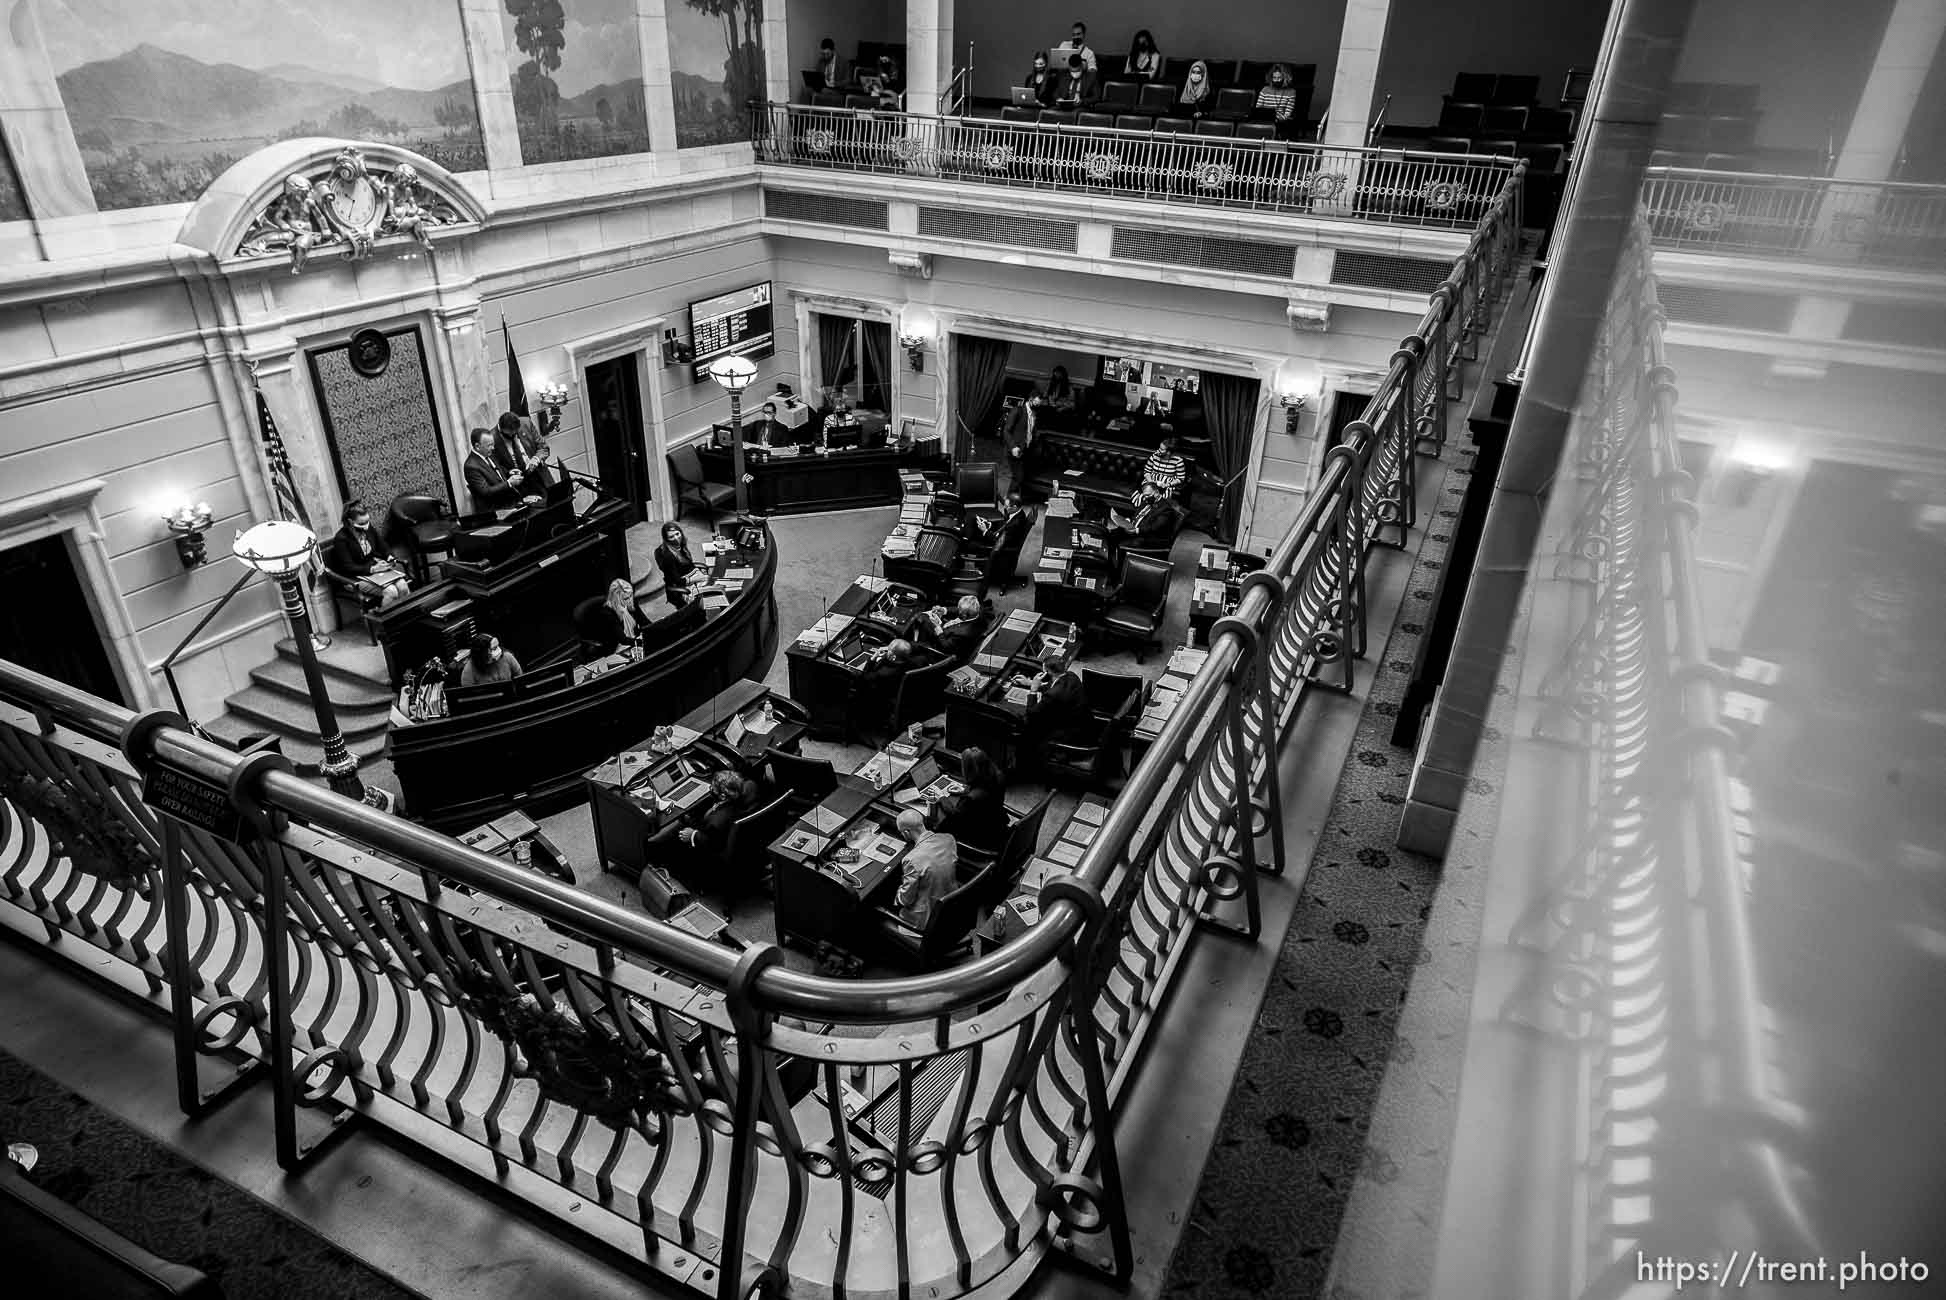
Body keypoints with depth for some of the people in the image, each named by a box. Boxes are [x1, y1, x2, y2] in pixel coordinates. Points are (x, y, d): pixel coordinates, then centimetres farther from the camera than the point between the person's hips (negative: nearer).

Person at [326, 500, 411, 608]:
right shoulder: (341, 539, -17)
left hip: (376, 565, 6)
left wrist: (389, 556, -1)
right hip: (357, 576, -6)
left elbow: (381, 546, 19)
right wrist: (372, 569, -24)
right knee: (391, 591, -29)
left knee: (403, 586, -22)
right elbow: (347, 567, -17)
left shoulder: (368, 529, 1)